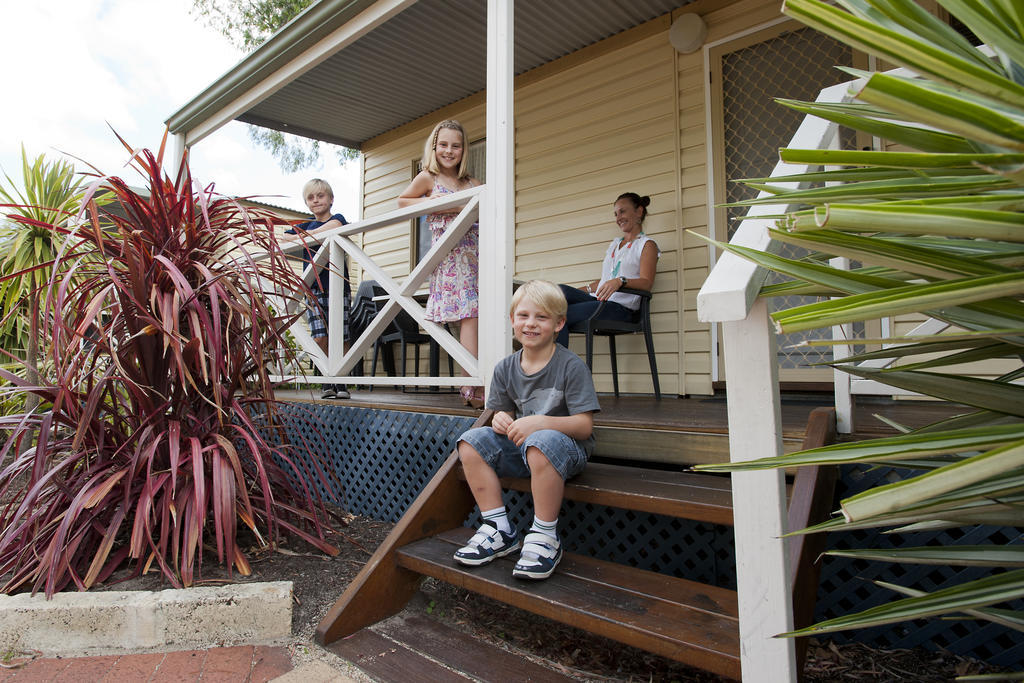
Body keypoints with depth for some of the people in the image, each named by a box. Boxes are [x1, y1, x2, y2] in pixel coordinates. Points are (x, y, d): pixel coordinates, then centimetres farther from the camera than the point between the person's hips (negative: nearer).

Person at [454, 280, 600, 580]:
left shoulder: (571, 365, -12)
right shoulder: (505, 368, 4)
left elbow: (584, 426, -16)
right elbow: (504, 412, 11)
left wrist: (539, 423, -32)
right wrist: (501, 419, -15)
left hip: (566, 447, -6)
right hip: (519, 445, 6)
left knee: (542, 442, -38)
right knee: (472, 440, -14)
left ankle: (545, 537, -20)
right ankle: (499, 529, -7)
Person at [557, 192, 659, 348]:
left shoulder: (647, 245, 5)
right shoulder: (614, 244, 29)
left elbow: (646, 283, -10)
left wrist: (620, 281, -30)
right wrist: (574, 292, 15)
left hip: (620, 307, -7)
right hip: (598, 300, 7)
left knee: (560, 315, -25)